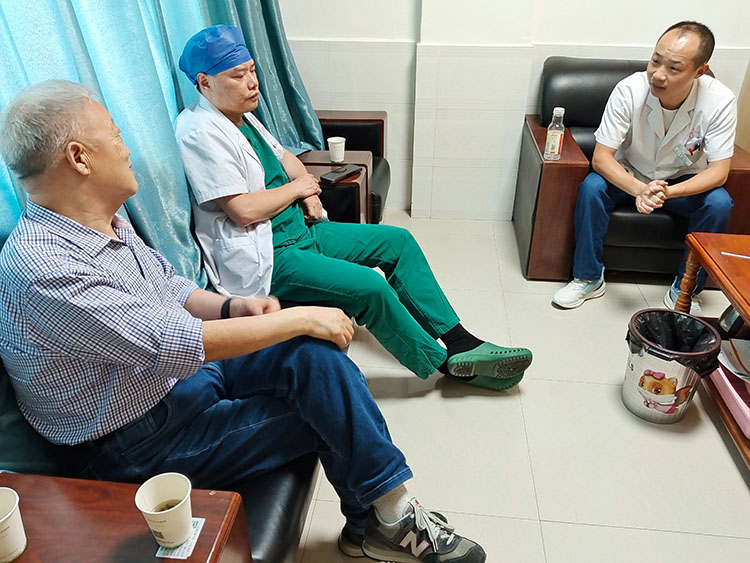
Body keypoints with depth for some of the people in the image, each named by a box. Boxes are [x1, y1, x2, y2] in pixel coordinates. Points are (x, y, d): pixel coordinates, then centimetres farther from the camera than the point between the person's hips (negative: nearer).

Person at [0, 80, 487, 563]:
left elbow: (172, 290, 14)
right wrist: (301, 319, -25)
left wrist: (231, 307, -7)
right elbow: (174, 343, -31)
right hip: (140, 440, -7)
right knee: (327, 414, -13)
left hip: (185, 370, 7)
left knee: (317, 353, -14)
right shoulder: (42, 270, -26)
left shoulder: (105, 222, 3)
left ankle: (372, 522, -2)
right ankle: (393, 518, 11)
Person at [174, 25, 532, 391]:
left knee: (398, 241, 2)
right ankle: (445, 362, -3)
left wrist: (308, 188, 2)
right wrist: (296, 187, -7)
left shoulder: (240, 115, 12)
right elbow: (245, 210, -23)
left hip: (299, 228, 10)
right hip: (265, 257, -10)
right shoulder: (201, 132, -17)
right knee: (370, 287, -26)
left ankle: (459, 340, 5)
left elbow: (283, 156, 24)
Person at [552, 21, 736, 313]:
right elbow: (601, 158, -26)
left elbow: (718, 171, -20)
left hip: (683, 182, 1)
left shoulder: (720, 101, -23)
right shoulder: (629, 90, -26)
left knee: (719, 203, -27)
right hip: (628, 177, 0)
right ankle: (589, 277, -11)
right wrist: (640, 190, -44)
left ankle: (684, 289, -6)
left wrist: (667, 192, -39)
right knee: (591, 187, -29)